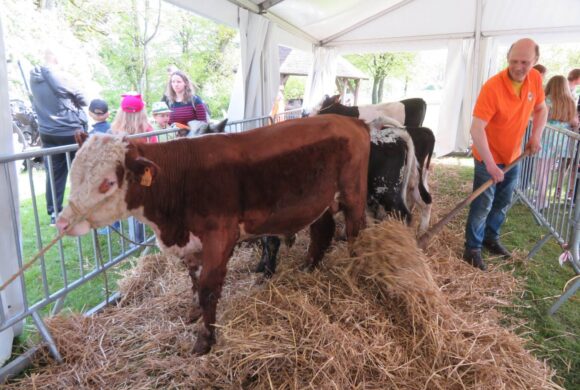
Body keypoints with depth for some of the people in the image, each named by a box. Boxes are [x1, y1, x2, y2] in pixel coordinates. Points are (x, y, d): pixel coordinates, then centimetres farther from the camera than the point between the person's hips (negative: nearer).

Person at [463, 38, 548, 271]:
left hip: (513, 156, 7)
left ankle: (491, 238, 36)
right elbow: (476, 128, -31)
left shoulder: (535, 79, -5)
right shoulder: (492, 87, -26)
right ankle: (472, 249, 11)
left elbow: (541, 109, 14)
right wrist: (490, 164, -34)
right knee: (483, 205, -3)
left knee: (503, 203, 18)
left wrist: (536, 136, -2)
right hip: (489, 158, -7)